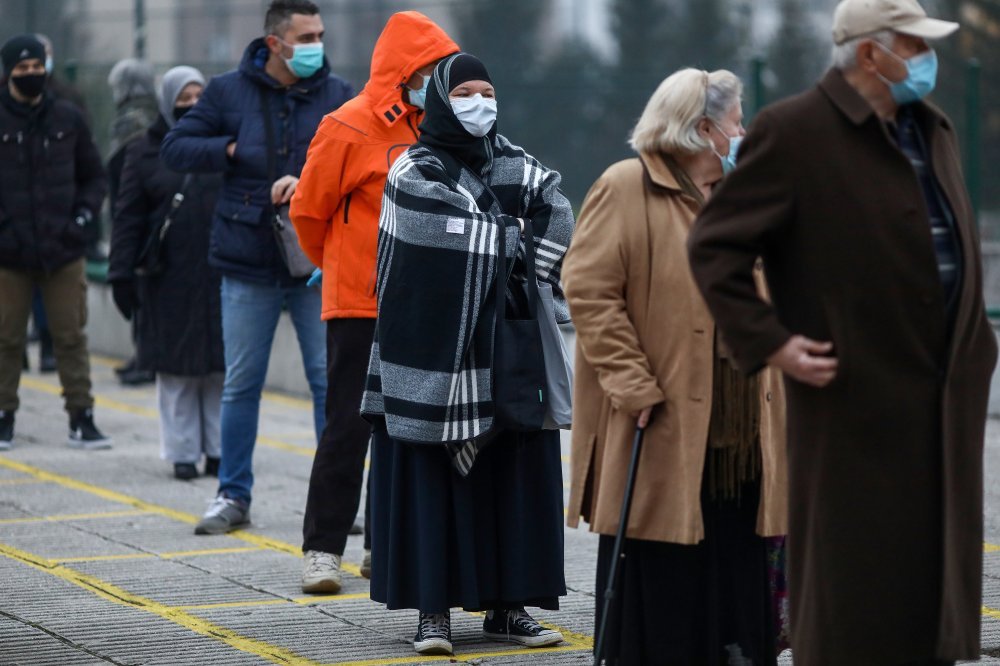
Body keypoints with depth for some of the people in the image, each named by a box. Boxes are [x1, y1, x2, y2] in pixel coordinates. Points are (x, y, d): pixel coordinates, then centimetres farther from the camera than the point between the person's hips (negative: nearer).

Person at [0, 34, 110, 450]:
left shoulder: (67, 119, 7)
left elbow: (94, 177, 16)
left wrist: (83, 213, 1)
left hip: (63, 249, 2)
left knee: (71, 337, 3)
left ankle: (81, 419, 6)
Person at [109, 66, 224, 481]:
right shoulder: (145, 152, 6)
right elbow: (128, 218, 3)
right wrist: (122, 274, -4)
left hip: (219, 273, 1)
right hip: (168, 279, -1)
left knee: (220, 365, 2)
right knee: (176, 368, 2)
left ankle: (219, 450, 10)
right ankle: (183, 452, 9)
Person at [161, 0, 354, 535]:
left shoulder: (336, 95, 1)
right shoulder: (229, 92, 1)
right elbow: (174, 149, 3)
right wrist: (232, 151, -10)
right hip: (249, 263, 0)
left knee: (331, 380, 1)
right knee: (241, 384, 7)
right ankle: (233, 496, 17)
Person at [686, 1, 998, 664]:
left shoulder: (934, 130, 15)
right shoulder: (793, 133, -9)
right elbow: (714, 246, -9)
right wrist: (768, 343, -14)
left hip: (945, 402, 7)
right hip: (856, 397, -7)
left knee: (934, 578, 11)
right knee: (852, 589, -2)